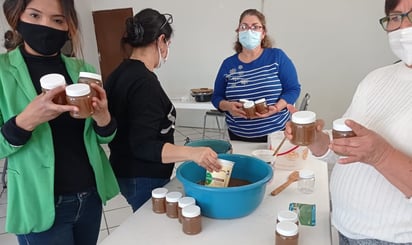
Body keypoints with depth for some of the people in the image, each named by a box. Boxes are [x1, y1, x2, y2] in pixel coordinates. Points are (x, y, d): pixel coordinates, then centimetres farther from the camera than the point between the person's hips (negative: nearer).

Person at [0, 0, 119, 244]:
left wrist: (102, 117, -17)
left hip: (91, 196, 4)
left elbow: (104, 137, 4)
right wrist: (26, 121, -28)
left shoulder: (83, 70, -1)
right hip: (41, 207, -3)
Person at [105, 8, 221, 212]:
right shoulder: (144, 82, -23)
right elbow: (143, 146, -28)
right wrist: (192, 153, -38)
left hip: (125, 171, 9)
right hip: (144, 179, -9)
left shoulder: (120, 74, 4)